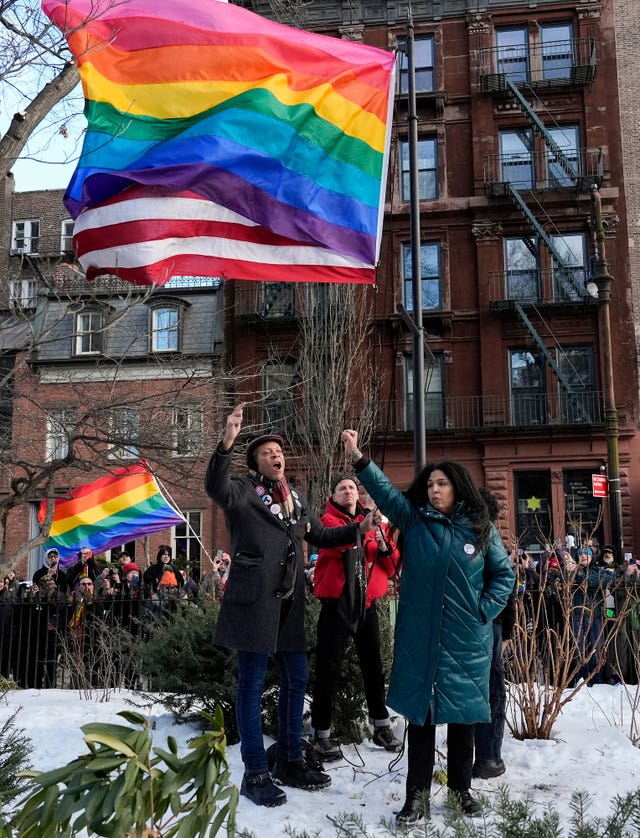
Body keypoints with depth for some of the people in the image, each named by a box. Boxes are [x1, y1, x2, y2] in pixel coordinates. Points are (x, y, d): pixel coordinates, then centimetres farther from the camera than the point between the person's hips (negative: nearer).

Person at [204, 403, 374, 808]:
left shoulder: (296, 498, 18)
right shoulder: (243, 491, -3)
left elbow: (319, 535, 28)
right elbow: (215, 487, -26)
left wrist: (357, 529, 14)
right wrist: (228, 441, -40)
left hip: (288, 603, 7)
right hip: (253, 600, -7)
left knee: (297, 678, 13)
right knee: (253, 683, 0)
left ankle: (290, 760, 29)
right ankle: (255, 773, 10)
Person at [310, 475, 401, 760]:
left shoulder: (376, 523, 12)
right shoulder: (328, 520, 0)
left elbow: (393, 565, 10)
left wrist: (385, 547, -10)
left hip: (366, 603, 4)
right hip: (336, 603, -4)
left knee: (373, 666, 12)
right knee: (328, 668, -2)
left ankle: (381, 726, 25)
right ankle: (321, 733, 7)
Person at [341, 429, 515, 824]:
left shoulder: (481, 528, 1)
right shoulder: (414, 520, 3)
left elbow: (504, 573, 7)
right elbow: (385, 489, -6)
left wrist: (485, 609, -4)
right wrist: (358, 457, -17)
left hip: (466, 640, 0)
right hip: (420, 638, 0)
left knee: (462, 714, 11)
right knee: (420, 714, 6)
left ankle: (461, 789, 28)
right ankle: (417, 794, 16)